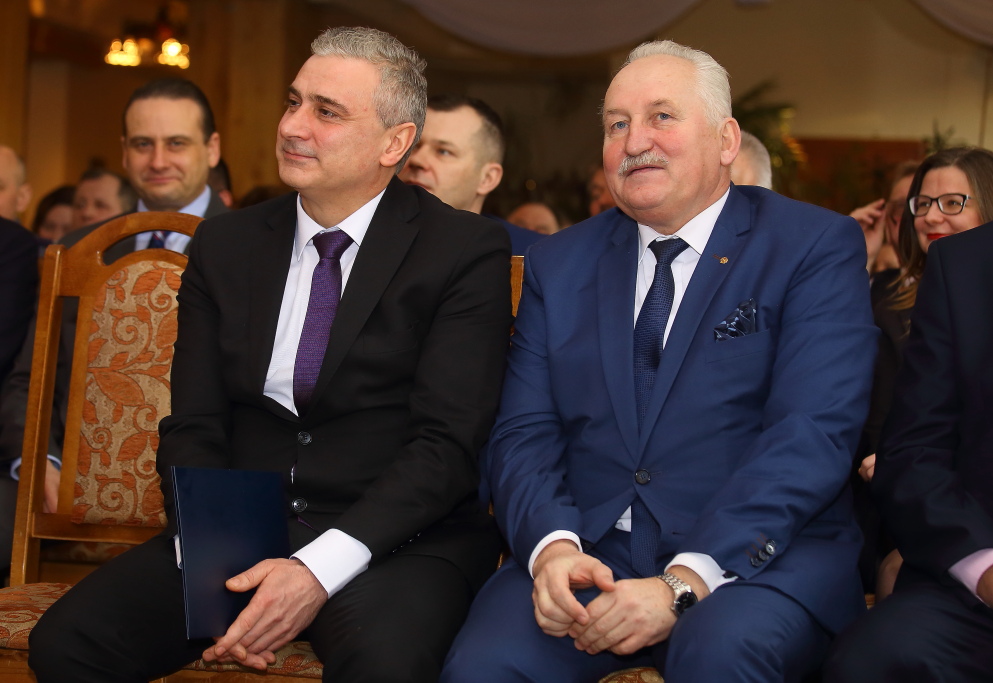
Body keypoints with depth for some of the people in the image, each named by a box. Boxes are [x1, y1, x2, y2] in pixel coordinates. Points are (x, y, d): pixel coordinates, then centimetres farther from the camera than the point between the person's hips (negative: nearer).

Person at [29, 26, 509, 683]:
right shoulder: (224, 246, 11)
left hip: (398, 541, -4)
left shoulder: (468, 251, -2)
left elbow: (446, 444, -10)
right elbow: (193, 428, 7)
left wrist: (321, 568, -21)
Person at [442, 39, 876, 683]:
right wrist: (552, 545, -16)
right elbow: (523, 432, 6)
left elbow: (813, 433, -11)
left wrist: (685, 581, -22)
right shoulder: (559, 263, 14)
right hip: (587, 550, 3)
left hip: (761, 557, -2)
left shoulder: (818, 245, 1)